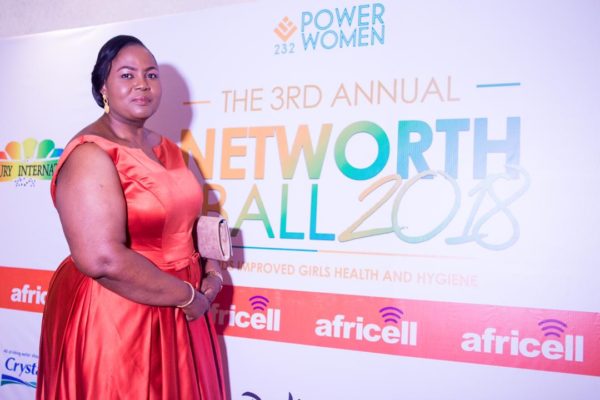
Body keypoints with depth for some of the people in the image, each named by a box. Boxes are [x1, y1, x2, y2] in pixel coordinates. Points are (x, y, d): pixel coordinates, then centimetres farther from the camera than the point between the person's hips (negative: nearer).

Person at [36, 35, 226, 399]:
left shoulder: (165, 148, 9)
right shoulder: (91, 154, -17)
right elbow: (102, 260, -27)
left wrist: (212, 272, -1)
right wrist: (187, 296, -17)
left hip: (177, 311, 8)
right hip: (112, 317, -8)